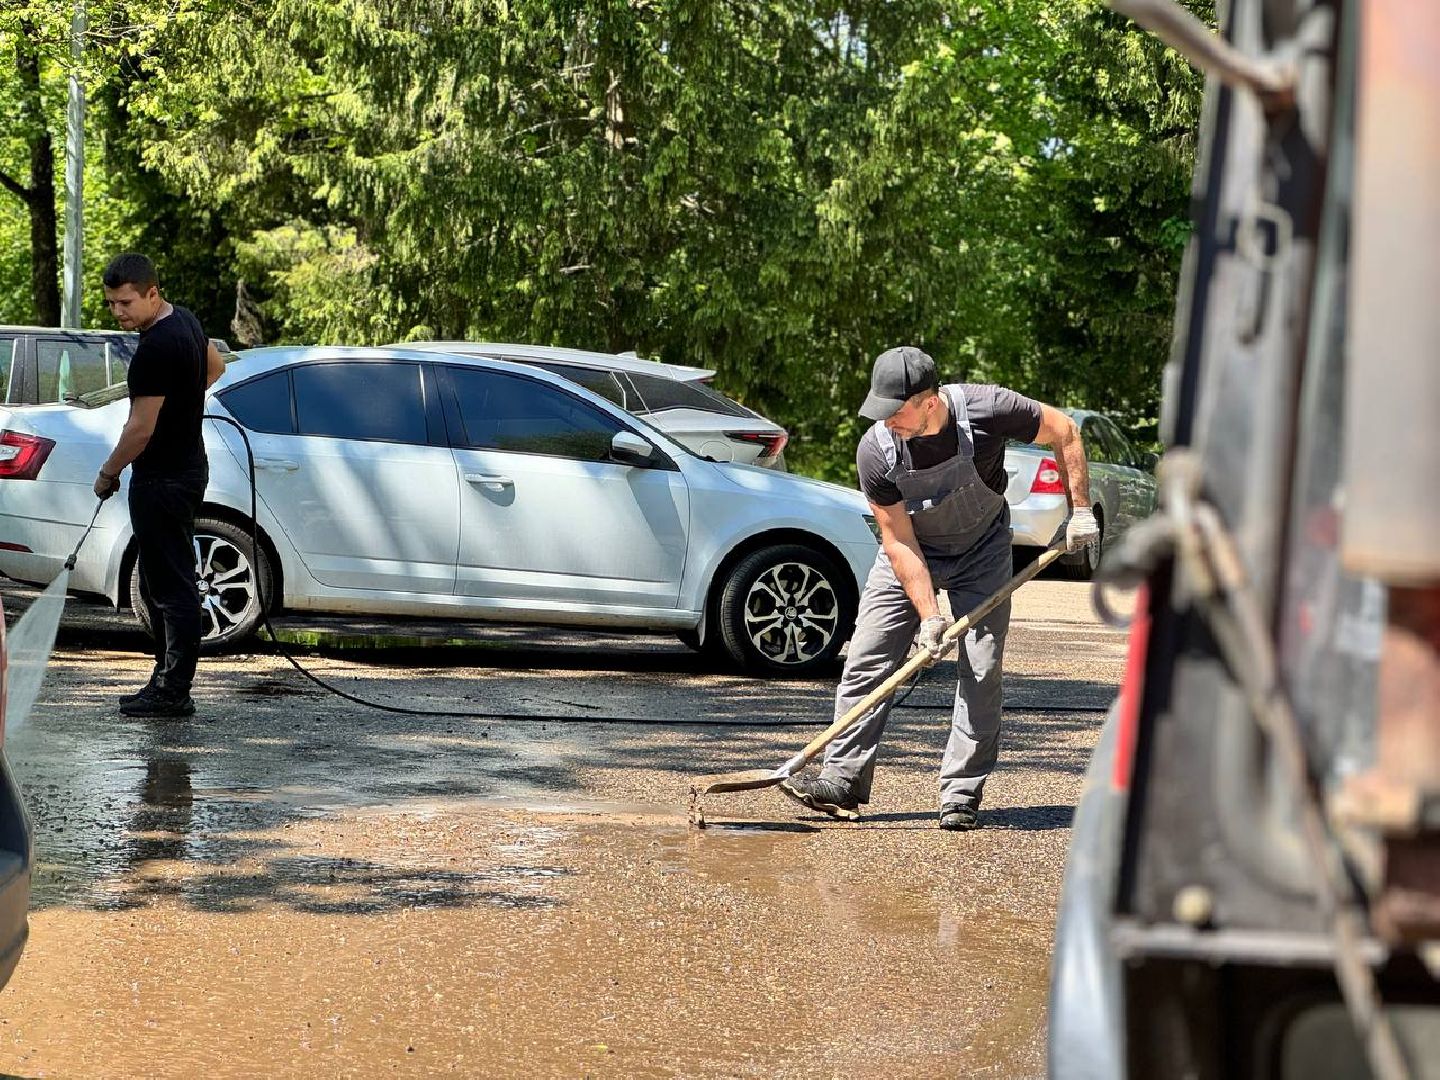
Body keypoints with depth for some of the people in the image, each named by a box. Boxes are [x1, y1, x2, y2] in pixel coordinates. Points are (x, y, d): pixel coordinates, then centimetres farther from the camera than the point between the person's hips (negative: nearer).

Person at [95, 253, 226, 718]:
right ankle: (167, 680, 21)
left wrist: (108, 473, -7)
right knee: (160, 584, 16)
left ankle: (174, 692, -4)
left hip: (162, 479, -11)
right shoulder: (186, 321, 9)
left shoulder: (155, 349, -23)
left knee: (171, 587, -7)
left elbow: (140, 428, -20)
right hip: (188, 466, 11)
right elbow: (215, 366, 29)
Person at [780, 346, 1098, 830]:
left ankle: (961, 794, -3)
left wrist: (1079, 510, -14)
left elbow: (1064, 431, -12)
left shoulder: (986, 409, -30)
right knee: (866, 662, -7)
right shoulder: (875, 451, -27)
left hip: (981, 551, -1)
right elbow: (898, 541, -20)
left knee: (981, 672, -9)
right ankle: (843, 780, -1)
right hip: (910, 556, 1)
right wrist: (928, 615, -25)